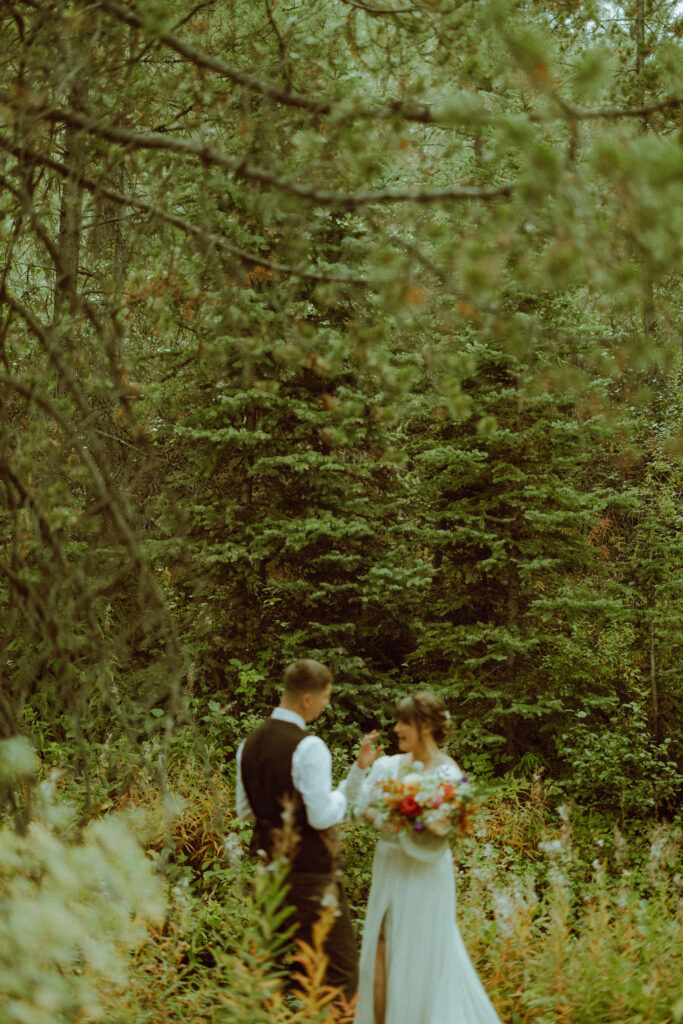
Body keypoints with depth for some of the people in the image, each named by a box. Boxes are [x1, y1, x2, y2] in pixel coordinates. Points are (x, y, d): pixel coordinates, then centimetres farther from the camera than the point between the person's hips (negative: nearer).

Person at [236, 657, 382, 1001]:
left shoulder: (249, 743, 7)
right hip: (311, 870, -8)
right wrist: (341, 796, 1)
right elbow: (323, 816, -20)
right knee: (340, 969, -3)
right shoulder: (309, 747, -17)